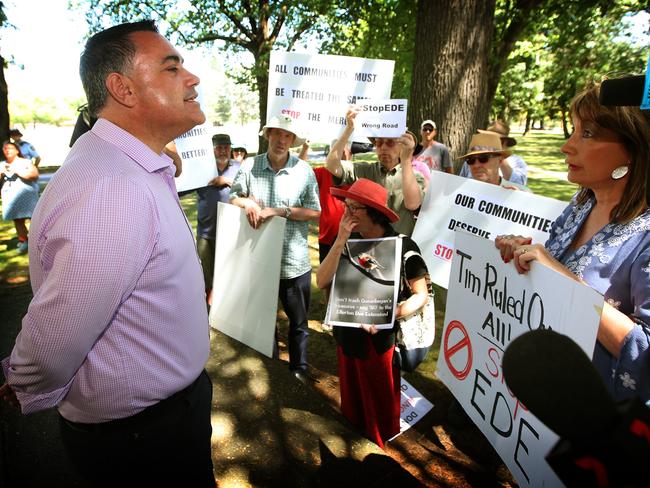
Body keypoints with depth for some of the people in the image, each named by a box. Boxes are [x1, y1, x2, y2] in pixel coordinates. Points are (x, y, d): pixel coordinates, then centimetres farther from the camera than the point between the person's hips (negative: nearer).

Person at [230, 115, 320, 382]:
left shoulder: (304, 170, -6)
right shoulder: (250, 166, -2)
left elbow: (315, 212, -10)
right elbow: (232, 197, 7)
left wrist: (278, 211, -19)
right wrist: (246, 202, -16)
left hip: (294, 261, -1)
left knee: (298, 321, 14)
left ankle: (298, 369, 37)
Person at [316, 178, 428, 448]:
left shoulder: (402, 245, -15)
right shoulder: (349, 241, -5)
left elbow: (421, 295, -10)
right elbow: (322, 282, -14)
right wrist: (340, 241, -23)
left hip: (383, 339, -3)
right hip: (348, 334, 4)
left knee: (381, 406, 15)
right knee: (352, 400, 22)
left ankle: (380, 450, 43)